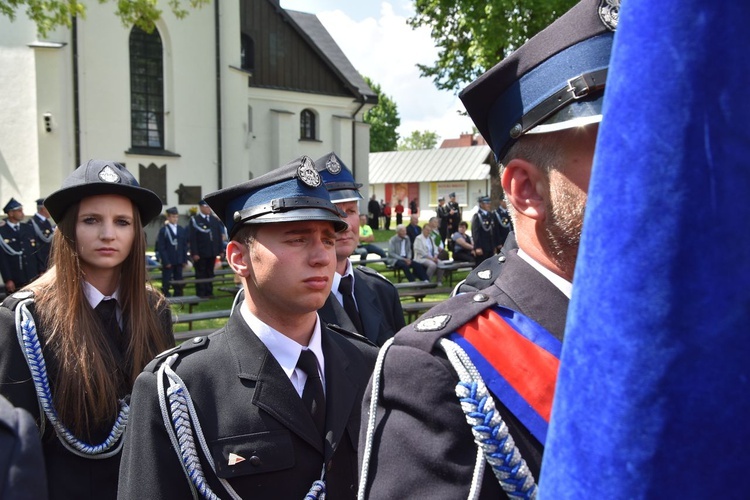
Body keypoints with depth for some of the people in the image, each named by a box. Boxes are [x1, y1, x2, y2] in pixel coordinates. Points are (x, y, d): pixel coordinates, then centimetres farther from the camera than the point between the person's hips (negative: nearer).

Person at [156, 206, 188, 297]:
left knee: (179, 282, 7)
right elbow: (161, 248, -7)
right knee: (166, 283, -1)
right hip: (168, 262, -4)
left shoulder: (182, 230, 11)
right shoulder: (163, 230, -3)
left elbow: (184, 246, 12)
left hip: (179, 261, 4)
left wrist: (185, 260, 5)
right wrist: (166, 261, -13)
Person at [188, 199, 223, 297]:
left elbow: (219, 236, 12)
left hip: (212, 252, 4)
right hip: (200, 253, -4)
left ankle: (209, 292, 15)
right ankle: (201, 293, 7)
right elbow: (192, 238, -7)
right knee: (201, 274, 2)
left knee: (210, 273, 9)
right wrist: (194, 253, -14)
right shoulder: (194, 220, -2)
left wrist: (220, 250, 6)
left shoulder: (215, 220, 11)